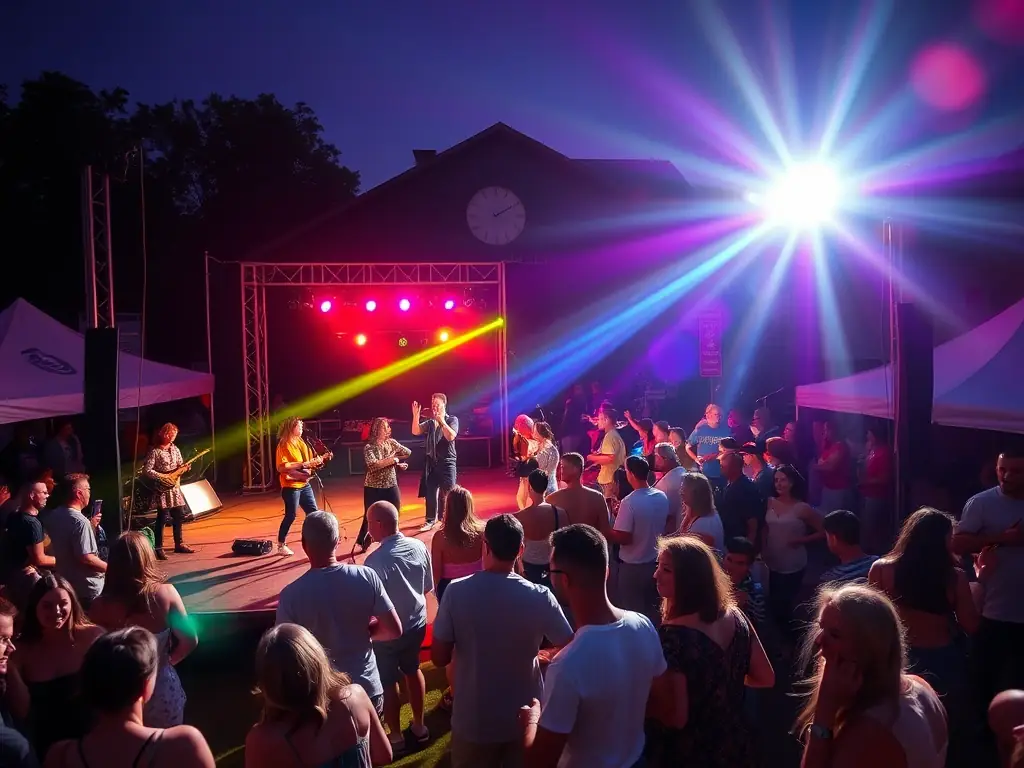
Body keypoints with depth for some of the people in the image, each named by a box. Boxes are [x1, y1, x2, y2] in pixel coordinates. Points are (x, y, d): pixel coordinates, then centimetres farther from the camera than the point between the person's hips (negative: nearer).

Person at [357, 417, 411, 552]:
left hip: (391, 486, 5)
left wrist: (396, 458, -8)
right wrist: (392, 459, -23)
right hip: (374, 488, -4)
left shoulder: (391, 442, 2)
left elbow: (408, 453, 3)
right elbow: (373, 465, -28)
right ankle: (364, 543, 22)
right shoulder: (369, 447, -13)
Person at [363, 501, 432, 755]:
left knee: (388, 682, 16)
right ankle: (419, 727, 40)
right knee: (412, 671, 26)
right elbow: (427, 587, 1)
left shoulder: (376, 560, -29)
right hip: (417, 623, 5)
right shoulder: (419, 547, -13)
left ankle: (396, 737, 30)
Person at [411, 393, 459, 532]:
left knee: (447, 493, -5)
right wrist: (416, 415, -15)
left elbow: (451, 436, -19)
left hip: (447, 462, -4)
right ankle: (430, 520, 16)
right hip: (431, 462, 4)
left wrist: (441, 421, -20)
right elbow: (415, 431, -4)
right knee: (430, 493, 7)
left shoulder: (452, 420, -2)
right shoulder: (429, 422, 10)